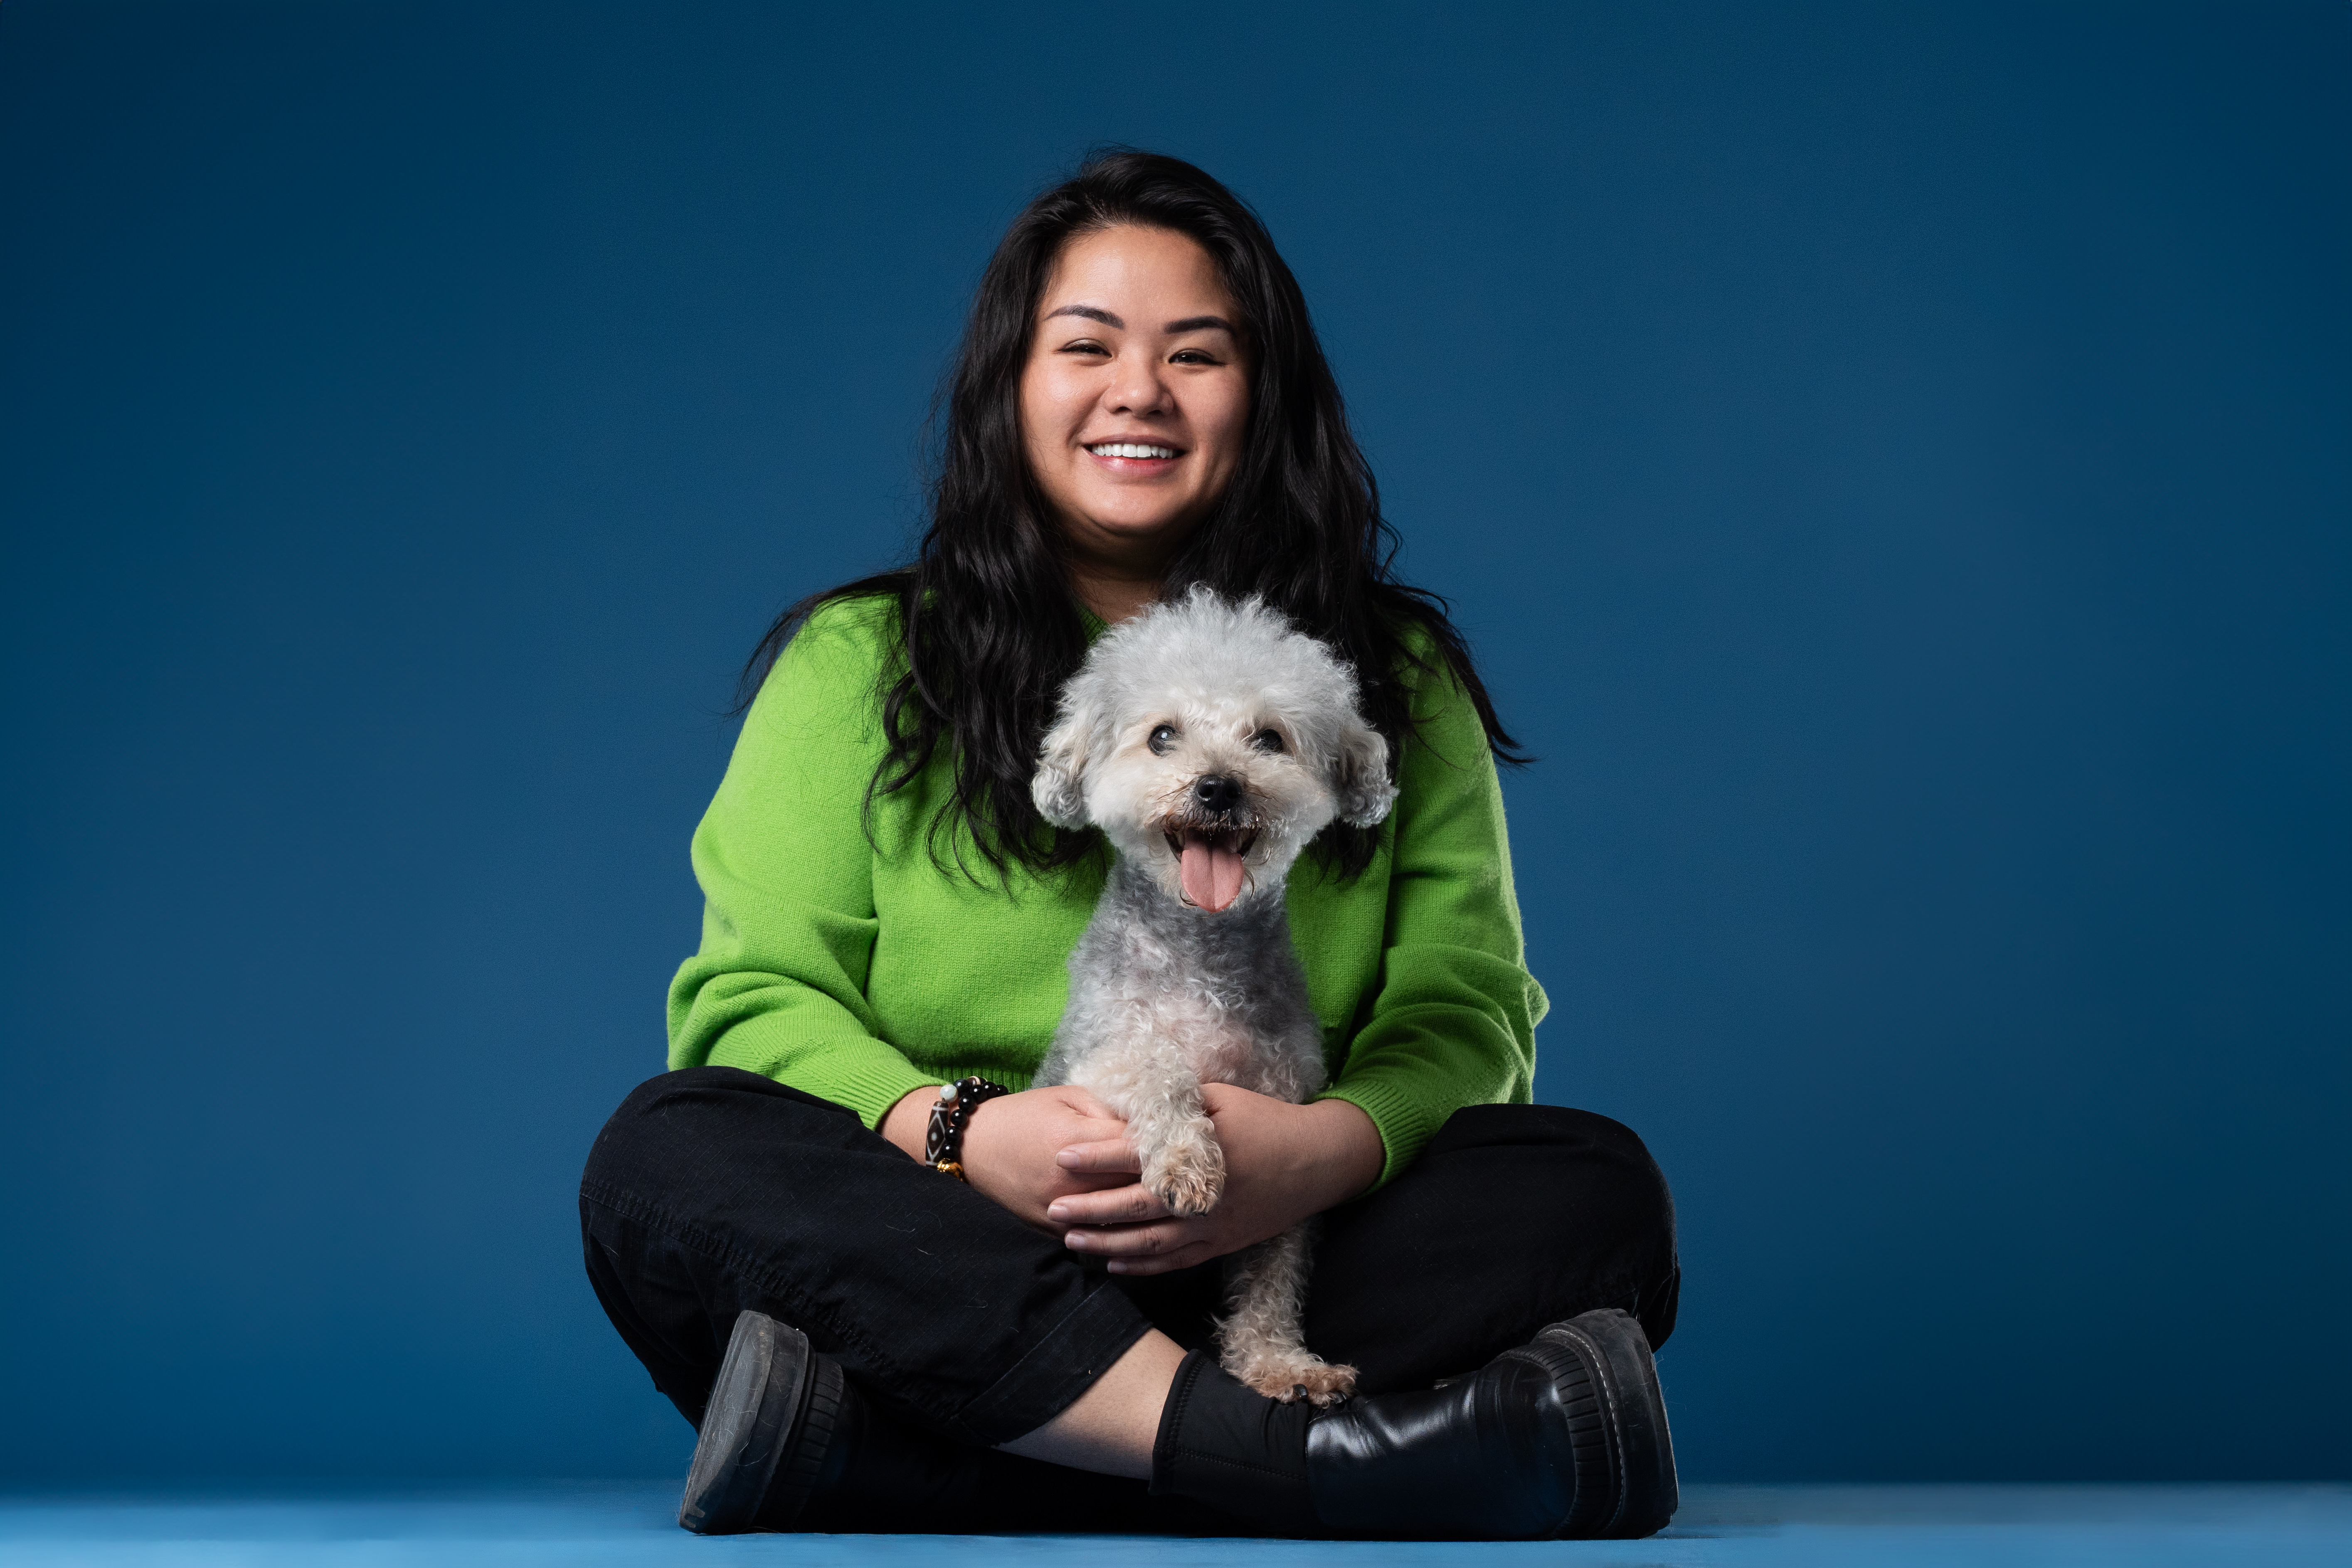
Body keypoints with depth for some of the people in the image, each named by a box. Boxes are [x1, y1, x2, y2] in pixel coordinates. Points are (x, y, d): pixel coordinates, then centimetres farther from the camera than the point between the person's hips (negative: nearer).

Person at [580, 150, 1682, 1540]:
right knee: (669, 1150, -27)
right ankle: (1318, 1463, -42)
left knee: (1597, 1185, -24)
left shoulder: (1398, 682, 12)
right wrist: (960, 1138, -19)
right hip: (939, 1258, -1)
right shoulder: (862, 662, 10)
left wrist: (1322, 1152, -21)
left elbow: (1466, 1019, 3)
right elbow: (752, 995, 2)